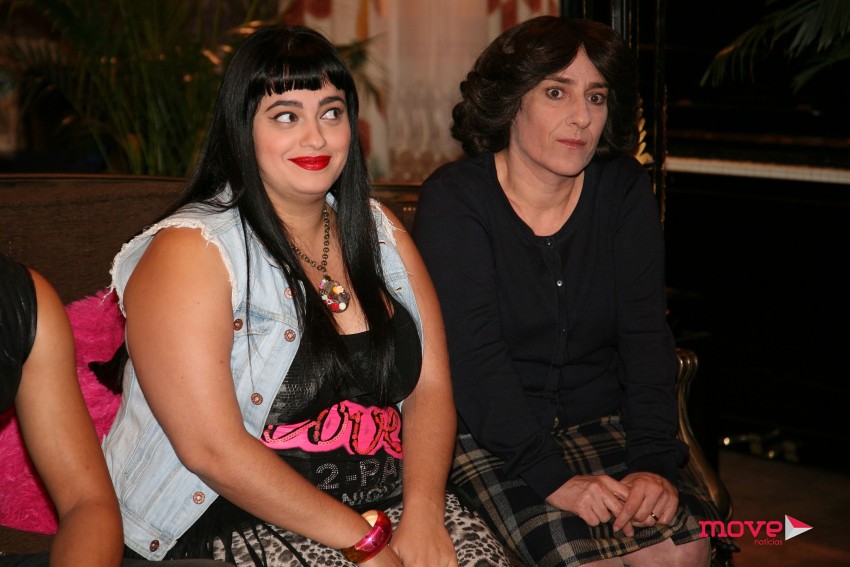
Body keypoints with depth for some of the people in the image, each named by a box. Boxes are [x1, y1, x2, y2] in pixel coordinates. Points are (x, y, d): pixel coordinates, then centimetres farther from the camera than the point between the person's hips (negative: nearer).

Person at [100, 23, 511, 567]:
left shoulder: (381, 232, 11)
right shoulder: (189, 252, -9)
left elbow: (431, 388, 5)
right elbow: (211, 449, -16)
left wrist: (422, 513, -13)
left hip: (392, 499, 5)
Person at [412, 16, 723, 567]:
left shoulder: (624, 191, 3)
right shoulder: (453, 200, -8)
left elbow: (646, 335, -4)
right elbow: (472, 356, -17)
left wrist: (654, 460, -18)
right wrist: (552, 477, -26)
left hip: (601, 423, 4)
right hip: (488, 437, -4)